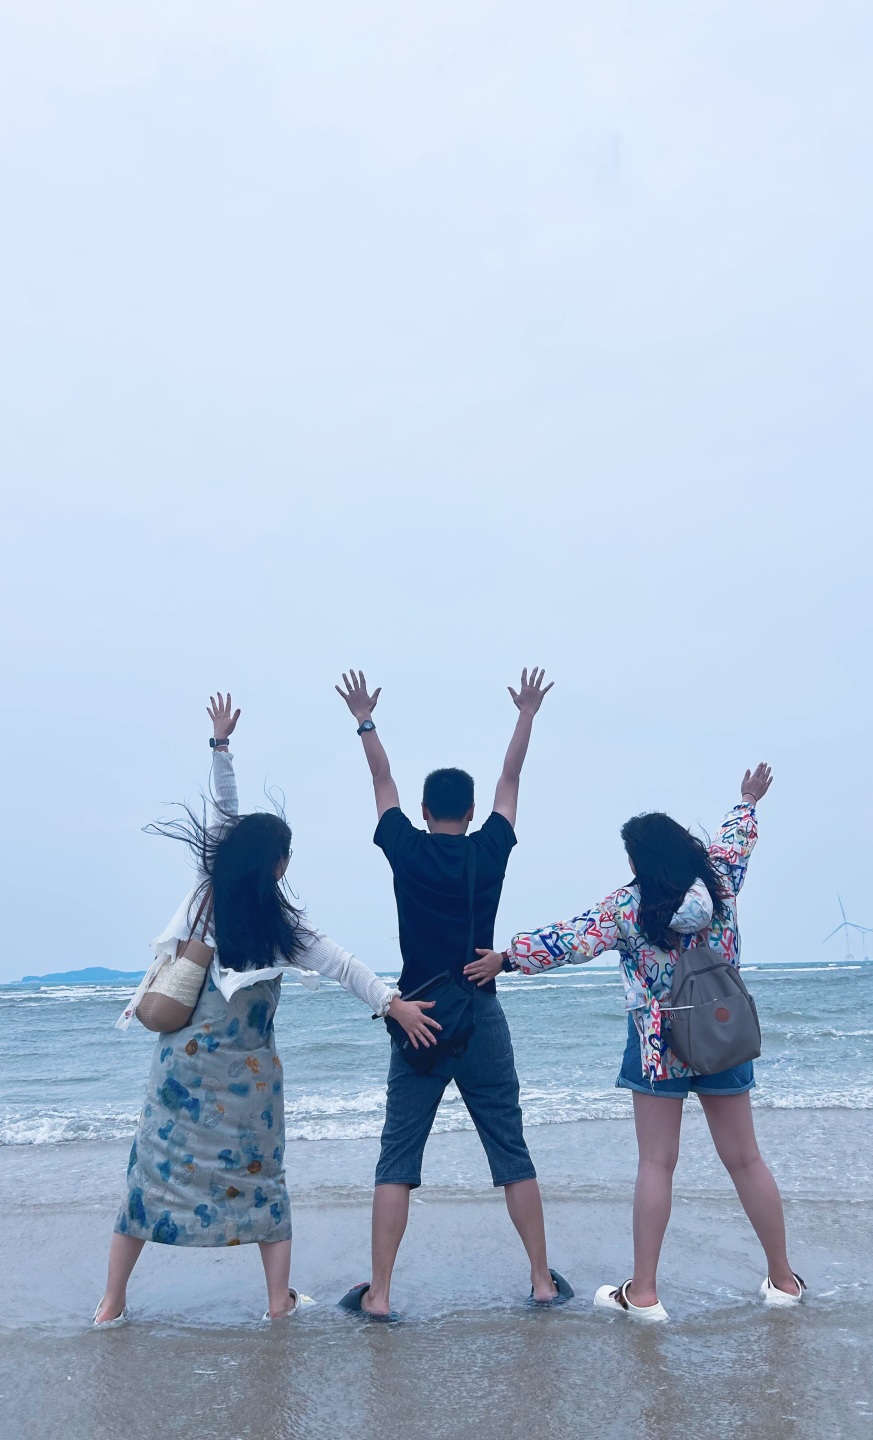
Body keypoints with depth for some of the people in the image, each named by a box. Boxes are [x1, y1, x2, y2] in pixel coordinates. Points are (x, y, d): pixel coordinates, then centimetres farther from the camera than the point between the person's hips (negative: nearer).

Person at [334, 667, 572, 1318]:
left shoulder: (406, 849, -3)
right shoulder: (491, 850, -1)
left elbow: (382, 780, 11)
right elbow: (511, 780, 12)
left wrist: (366, 721, 24)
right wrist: (526, 716, 23)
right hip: (482, 1017, 1)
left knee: (398, 1159, 6)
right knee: (512, 1154, 10)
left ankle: (379, 1293, 7)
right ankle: (544, 1280, 16)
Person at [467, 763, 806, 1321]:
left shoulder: (629, 906, -14)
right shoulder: (720, 879, -5)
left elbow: (570, 941, -12)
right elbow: (736, 837, 15)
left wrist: (506, 958, -3)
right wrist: (749, 801, 34)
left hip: (659, 1046, -3)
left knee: (657, 1164, 3)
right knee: (745, 1158, 13)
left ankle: (644, 1291, 9)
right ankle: (783, 1279, 24)